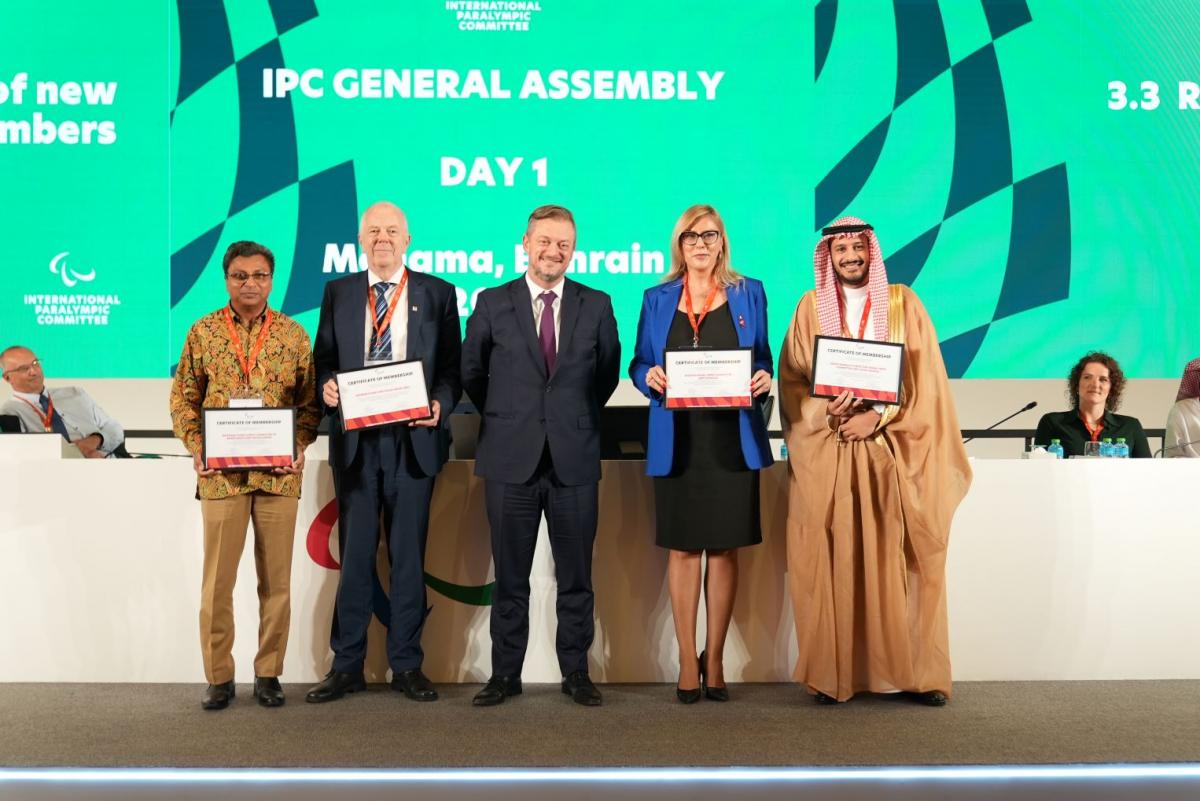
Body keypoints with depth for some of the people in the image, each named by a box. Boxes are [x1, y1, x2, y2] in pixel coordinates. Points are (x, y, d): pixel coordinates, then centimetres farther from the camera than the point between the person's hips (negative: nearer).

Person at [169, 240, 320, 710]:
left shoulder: (293, 334, 5)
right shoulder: (203, 332, 5)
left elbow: (310, 402, 7)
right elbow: (183, 399, 8)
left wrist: (299, 447, -8)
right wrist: (196, 448, -6)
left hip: (279, 474, 0)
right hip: (221, 473, 0)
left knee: (276, 579, 6)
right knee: (217, 579, 4)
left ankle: (268, 673, 17)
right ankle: (219, 676, 15)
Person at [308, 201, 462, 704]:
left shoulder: (437, 294, 5)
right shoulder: (338, 292, 10)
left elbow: (453, 367, 4)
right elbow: (324, 359, 11)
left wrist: (441, 405, -14)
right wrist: (326, 387, -10)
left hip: (414, 438, -1)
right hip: (355, 440, 1)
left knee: (409, 555, 6)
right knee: (355, 555, 6)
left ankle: (407, 666, 16)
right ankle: (346, 666, 16)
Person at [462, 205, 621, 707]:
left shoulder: (596, 306, 5)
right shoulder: (493, 303, 3)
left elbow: (607, 372, 15)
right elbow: (471, 373, 12)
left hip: (575, 459, 1)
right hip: (511, 458, 0)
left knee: (576, 574, 7)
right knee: (510, 575, 8)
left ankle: (575, 672, 19)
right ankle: (505, 673, 18)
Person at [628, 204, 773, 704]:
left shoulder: (748, 294, 9)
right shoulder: (657, 300, 10)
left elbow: (763, 358, 11)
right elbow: (638, 364, 10)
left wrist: (764, 378, -11)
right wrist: (650, 376, -12)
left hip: (733, 441, 0)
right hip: (677, 442, 0)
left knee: (725, 549, 3)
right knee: (683, 549, 3)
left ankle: (714, 658, 15)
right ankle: (687, 662, 12)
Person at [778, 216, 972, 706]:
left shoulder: (902, 302, 7)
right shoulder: (811, 307, 9)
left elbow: (924, 378, 0)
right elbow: (792, 380, 4)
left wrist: (877, 415, -12)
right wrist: (825, 411, -15)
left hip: (892, 451, 0)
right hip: (827, 452, 0)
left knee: (895, 560, -2)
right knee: (833, 562, -3)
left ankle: (916, 671, 6)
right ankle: (832, 675, 3)